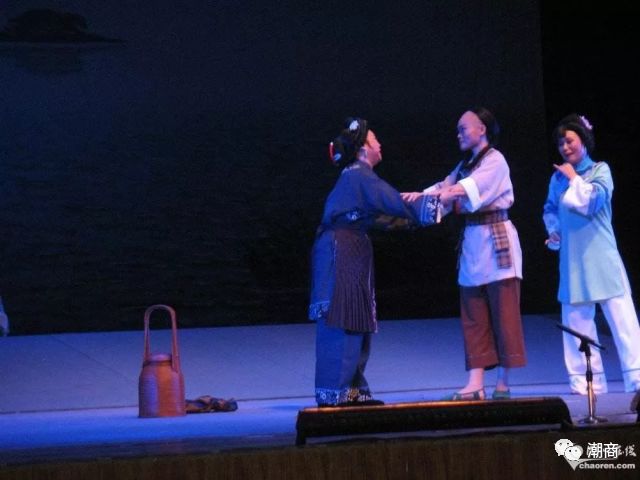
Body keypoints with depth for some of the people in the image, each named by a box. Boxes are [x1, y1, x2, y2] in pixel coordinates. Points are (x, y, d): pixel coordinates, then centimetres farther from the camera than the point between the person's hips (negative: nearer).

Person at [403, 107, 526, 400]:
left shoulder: (495, 161, -5)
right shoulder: (465, 166, 19)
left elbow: (469, 188, -21)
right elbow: (445, 188, 6)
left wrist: (426, 196, -34)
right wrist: (420, 197, -15)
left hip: (497, 243, -8)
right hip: (472, 244, 8)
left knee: (503, 314, -5)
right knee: (473, 319, 2)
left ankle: (503, 383, -4)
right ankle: (475, 383, 0)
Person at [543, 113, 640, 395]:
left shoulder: (600, 170, 1)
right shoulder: (558, 178, 12)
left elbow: (593, 200, -15)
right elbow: (550, 210, 26)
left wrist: (574, 179, -5)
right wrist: (553, 231, 9)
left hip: (600, 258, -4)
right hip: (572, 261, 5)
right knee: (576, 322, 4)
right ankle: (585, 383, 10)